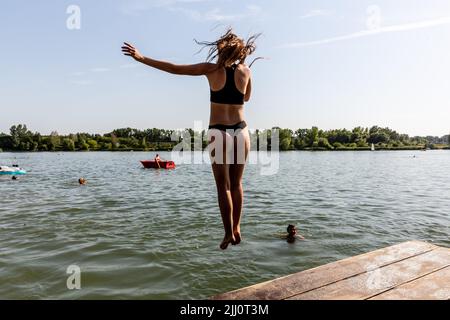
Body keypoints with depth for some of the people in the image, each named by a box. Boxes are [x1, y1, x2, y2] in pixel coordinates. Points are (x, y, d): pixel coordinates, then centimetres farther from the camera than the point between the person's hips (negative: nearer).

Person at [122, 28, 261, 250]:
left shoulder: (212, 69, -2)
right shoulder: (245, 71, 6)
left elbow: (174, 69, -2)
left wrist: (142, 58, 4)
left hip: (219, 133, -3)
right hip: (242, 131, 3)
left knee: (223, 186, 4)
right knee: (236, 184, 13)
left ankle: (229, 233, 5)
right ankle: (236, 229, 18)